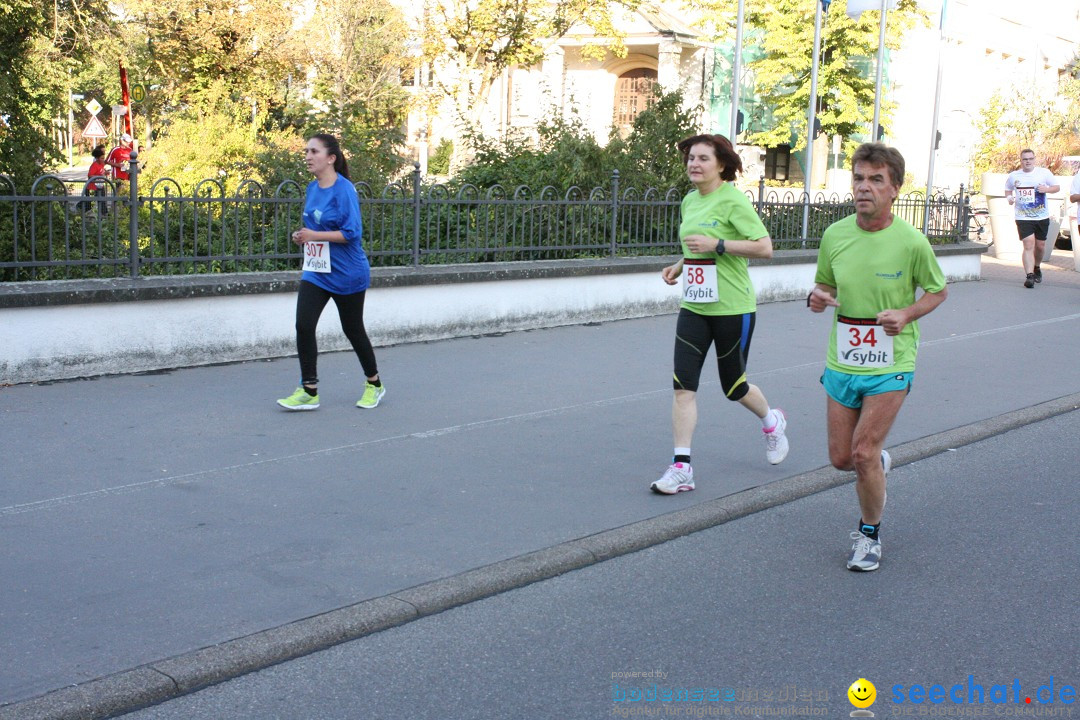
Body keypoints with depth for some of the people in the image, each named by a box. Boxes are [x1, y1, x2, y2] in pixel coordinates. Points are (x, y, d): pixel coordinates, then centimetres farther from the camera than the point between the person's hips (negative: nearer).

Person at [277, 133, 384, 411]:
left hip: (347, 274, -6)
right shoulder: (312, 188, 7)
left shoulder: (344, 190, -17)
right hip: (315, 272, 7)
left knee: (353, 329, 7)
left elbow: (352, 233, -22)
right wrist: (303, 236, 1)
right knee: (303, 325, -7)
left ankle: (374, 384, 28)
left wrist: (314, 235, -24)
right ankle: (309, 391, 0)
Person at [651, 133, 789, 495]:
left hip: (732, 309, -6)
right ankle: (681, 468, -4)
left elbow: (765, 247, -18)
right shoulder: (689, 201, 10)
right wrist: (680, 265, 8)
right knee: (683, 385, -6)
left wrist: (717, 245, -24)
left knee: (733, 387, 9)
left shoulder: (733, 201, -12)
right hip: (693, 307, 6)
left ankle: (772, 422, 42)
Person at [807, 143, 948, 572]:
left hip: (891, 364, -4)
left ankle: (870, 533, 15)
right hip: (842, 363, 4)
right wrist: (816, 298, -11)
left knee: (863, 453, -9)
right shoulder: (834, 235, -3)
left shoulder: (912, 242, -12)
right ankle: (878, 464, 45)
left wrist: (906, 314, -16)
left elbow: (937, 291, 3)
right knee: (841, 458, 8)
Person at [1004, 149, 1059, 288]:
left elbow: (1057, 187, 7)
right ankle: (1029, 276, -20)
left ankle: (1037, 268, 40)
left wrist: (1046, 189, -14)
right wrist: (1009, 197, -3)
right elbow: (1008, 189, 19)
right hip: (1023, 217, -1)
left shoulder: (1044, 173, 0)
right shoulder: (1013, 176, 2)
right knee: (1029, 245, -16)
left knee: (1040, 245, 12)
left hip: (1042, 217, 1)